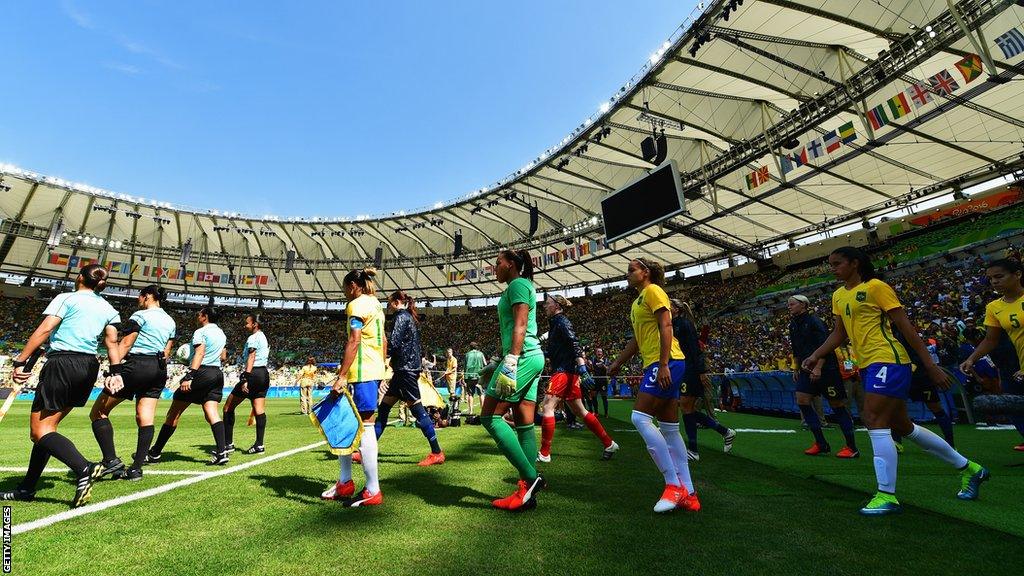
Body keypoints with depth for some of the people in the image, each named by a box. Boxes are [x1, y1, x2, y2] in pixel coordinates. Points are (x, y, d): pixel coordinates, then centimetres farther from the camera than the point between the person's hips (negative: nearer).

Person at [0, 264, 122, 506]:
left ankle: (84, 469, -25)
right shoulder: (107, 308, 14)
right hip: (90, 367, 6)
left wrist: (20, 362, -10)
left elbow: (44, 330, -10)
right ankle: (27, 488, 21)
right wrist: (116, 372, 2)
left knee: (40, 431, -4)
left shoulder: (67, 298, 1)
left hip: (63, 363, -6)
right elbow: (112, 342, 5)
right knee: (47, 427, 17)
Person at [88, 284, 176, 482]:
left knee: (98, 412, 6)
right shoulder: (170, 321, 17)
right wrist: (158, 369, 20)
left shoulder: (141, 315, -4)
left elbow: (125, 345, -10)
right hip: (159, 369, 7)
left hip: (137, 365, -7)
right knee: (145, 419, 4)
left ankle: (111, 460, -2)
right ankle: (136, 469, 4)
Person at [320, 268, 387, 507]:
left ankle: (372, 491, 2)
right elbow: (383, 341, 21)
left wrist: (341, 375, -20)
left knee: (364, 427, -5)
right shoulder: (375, 304, 19)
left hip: (361, 373, -9)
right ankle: (345, 482, 25)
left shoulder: (356, 304, -7)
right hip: (375, 370, 9)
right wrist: (380, 369, 26)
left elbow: (354, 340, -18)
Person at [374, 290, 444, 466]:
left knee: (417, 409, -7)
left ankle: (436, 453, -1)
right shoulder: (410, 318, 19)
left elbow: (392, 344, -19)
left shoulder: (401, 316, -9)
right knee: (383, 407, 12)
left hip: (405, 369, -10)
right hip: (406, 369, 10)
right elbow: (419, 349, 21)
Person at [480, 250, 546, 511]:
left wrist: (511, 362, -24)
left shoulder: (517, 284, -5)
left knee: (489, 416, -7)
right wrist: (497, 366, 26)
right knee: (524, 423, 8)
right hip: (532, 358, 10)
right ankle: (527, 491, 12)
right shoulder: (523, 286, 23)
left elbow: (520, 326, -17)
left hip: (522, 358, -10)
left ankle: (531, 477, -7)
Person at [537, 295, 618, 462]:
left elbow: (574, 343, -21)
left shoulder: (561, 321, -9)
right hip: (566, 371, 10)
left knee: (547, 407, -9)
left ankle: (544, 453, -2)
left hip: (565, 370, -10)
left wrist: (582, 367, -29)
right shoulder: (555, 323, 18)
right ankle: (609, 444, 20)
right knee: (580, 411, 13)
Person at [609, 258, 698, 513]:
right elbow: (637, 339, 28)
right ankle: (688, 494, 13)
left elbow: (666, 327, -15)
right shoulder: (637, 302, 24)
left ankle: (674, 484, -7)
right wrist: (617, 363, 27)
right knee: (670, 428, 8)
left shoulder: (652, 291, -4)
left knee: (640, 418, -14)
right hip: (656, 366, 10)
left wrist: (663, 365, -22)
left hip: (666, 363, -10)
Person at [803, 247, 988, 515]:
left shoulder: (876, 287, -8)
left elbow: (906, 327, -9)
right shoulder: (838, 295, 13)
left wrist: (930, 365, -10)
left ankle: (887, 495, -4)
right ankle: (968, 468, 37)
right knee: (902, 426, 17)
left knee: (875, 423, -13)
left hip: (887, 362, -8)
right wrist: (815, 355, 4)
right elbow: (839, 333, 16)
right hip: (867, 366, 8)